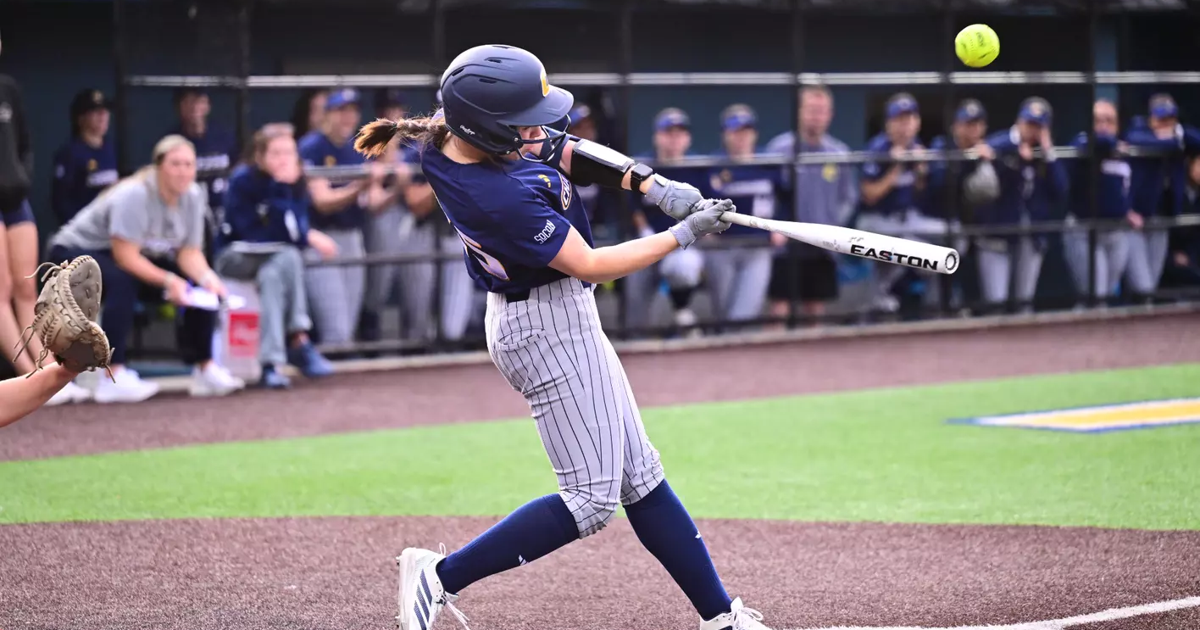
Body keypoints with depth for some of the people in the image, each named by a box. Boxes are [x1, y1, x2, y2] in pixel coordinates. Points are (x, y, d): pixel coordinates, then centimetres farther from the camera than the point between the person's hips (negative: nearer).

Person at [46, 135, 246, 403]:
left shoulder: (193, 196, -9)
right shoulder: (134, 195, -30)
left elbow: (190, 252, -8)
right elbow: (126, 257, -33)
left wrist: (207, 278, -28)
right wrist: (169, 282, -39)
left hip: (139, 257, 7)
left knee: (204, 286, -8)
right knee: (122, 282, -39)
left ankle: (205, 370, -1)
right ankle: (113, 378, -41)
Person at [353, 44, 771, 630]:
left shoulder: (443, 133, -5)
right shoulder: (505, 198, -31)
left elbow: (565, 151, 6)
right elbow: (590, 265, -20)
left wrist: (651, 184, -5)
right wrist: (684, 234, -12)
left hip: (526, 315, 10)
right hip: (551, 329, -10)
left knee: (639, 476, 13)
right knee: (592, 499, -5)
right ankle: (441, 576, -1)